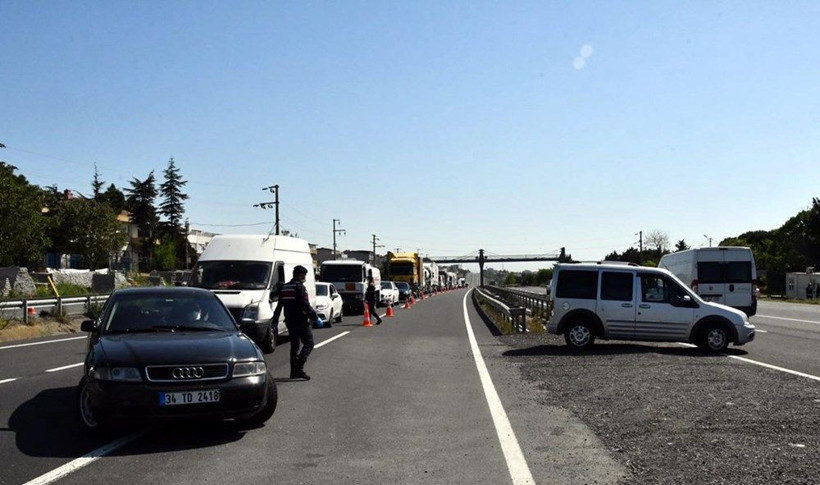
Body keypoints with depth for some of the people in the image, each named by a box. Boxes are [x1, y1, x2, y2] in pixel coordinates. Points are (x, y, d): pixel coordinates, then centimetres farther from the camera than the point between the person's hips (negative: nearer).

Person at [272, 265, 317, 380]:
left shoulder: (284, 287, 14)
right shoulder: (299, 287, -11)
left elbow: (279, 305, 16)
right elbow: (305, 305, -18)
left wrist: (275, 320, 20)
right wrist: (315, 317, -12)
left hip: (290, 321, 8)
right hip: (301, 321, -8)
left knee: (294, 346, 14)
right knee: (308, 343, -3)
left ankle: (294, 372, 13)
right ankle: (299, 367, -16)